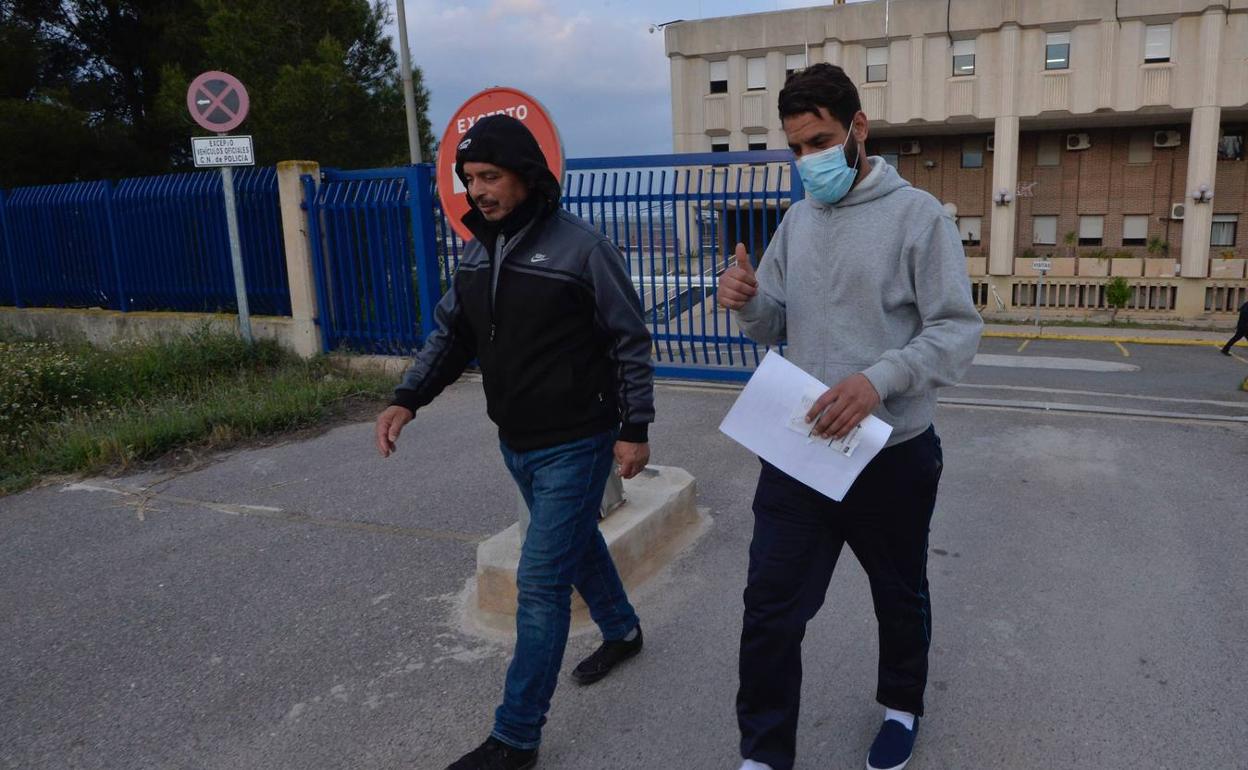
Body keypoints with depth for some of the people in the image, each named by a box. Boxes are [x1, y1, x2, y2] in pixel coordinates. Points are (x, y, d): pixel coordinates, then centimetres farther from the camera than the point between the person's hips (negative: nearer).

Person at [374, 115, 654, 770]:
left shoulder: (580, 247, -16)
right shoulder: (478, 253, 5)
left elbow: (631, 342, -11)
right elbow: (450, 335, 9)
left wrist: (634, 429, -12)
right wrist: (407, 399, -5)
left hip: (575, 445, -7)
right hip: (516, 444, 7)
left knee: (540, 581, -5)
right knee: (576, 542, 25)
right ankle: (622, 630, 51)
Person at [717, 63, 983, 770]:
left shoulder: (918, 215, -9)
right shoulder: (798, 219, 7)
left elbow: (959, 331, -14)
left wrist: (879, 379, -31)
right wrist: (748, 301, -12)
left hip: (892, 454, -3)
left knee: (900, 596, 19)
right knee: (771, 609, 3)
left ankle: (903, 706, 47)